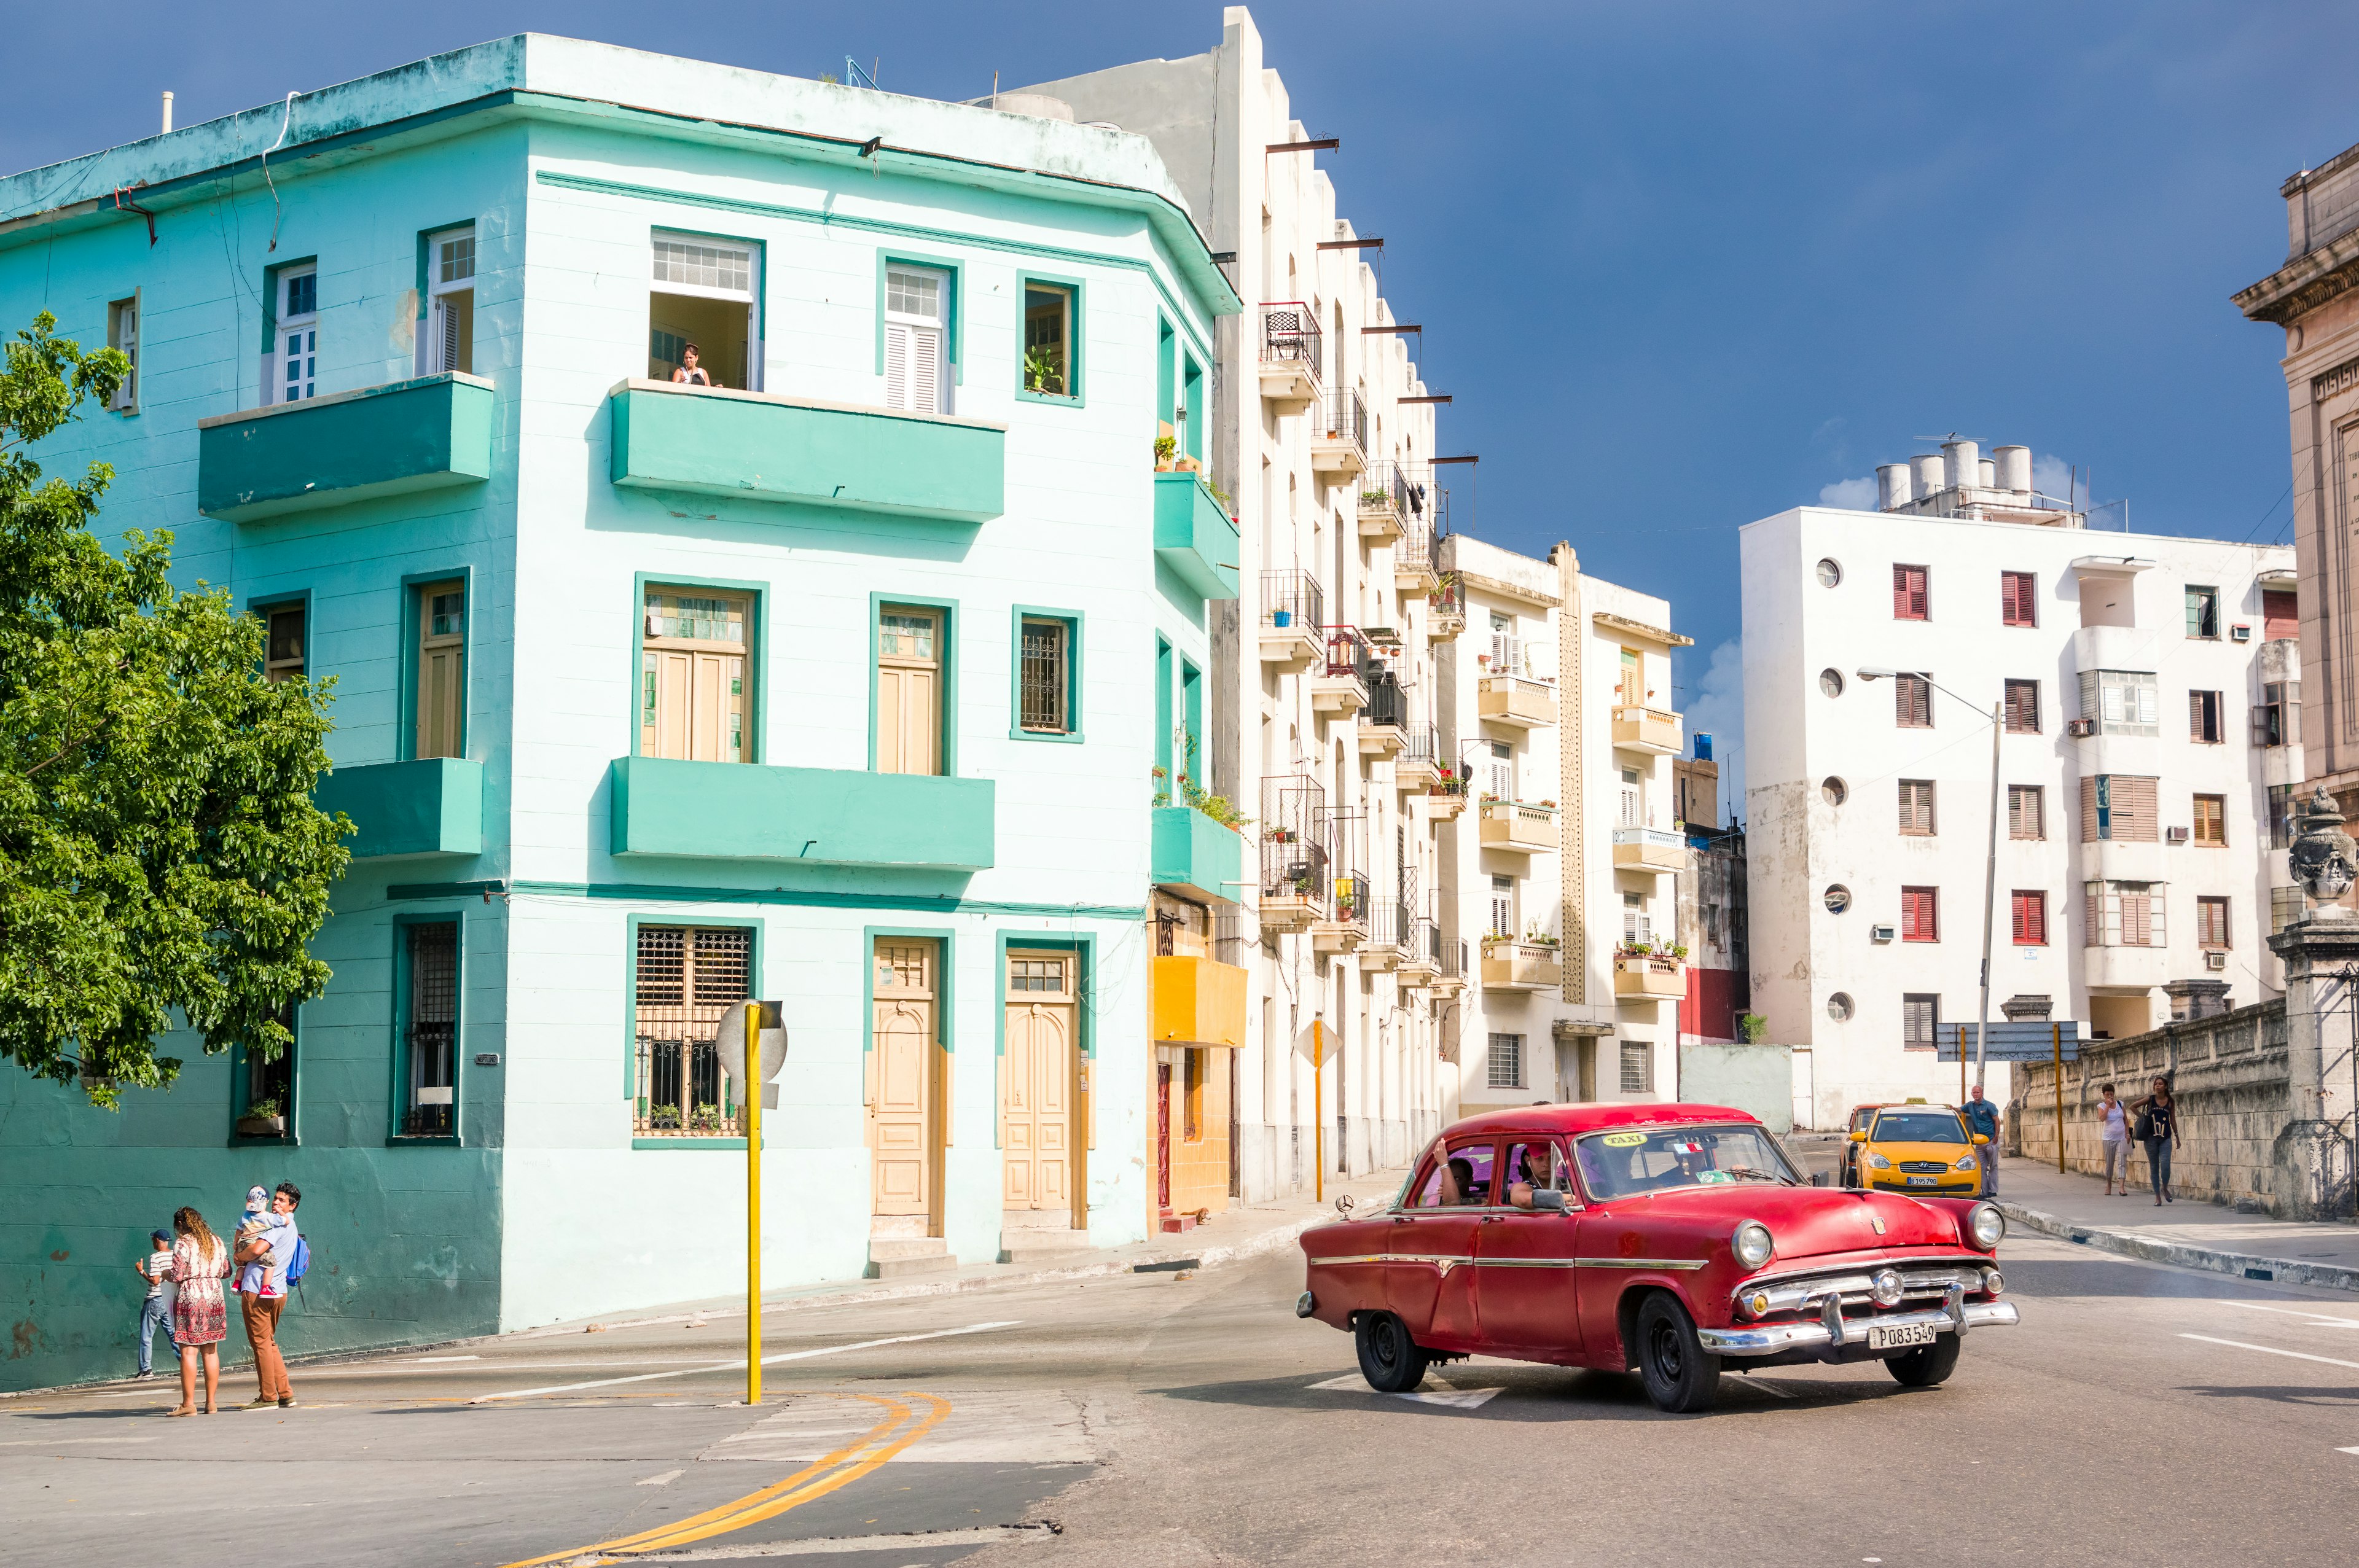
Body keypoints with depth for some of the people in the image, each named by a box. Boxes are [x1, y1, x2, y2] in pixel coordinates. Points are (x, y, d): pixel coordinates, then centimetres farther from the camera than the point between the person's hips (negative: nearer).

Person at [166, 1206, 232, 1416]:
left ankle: (189, 1403, -6)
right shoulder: (216, 1242, 11)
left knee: (188, 1352, -4)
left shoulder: (183, 1243, -7)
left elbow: (177, 1276, -12)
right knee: (211, 1351, 9)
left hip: (190, 1299, -6)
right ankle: (210, 1402, 9)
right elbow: (226, 1272, 14)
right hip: (214, 1298, 6)